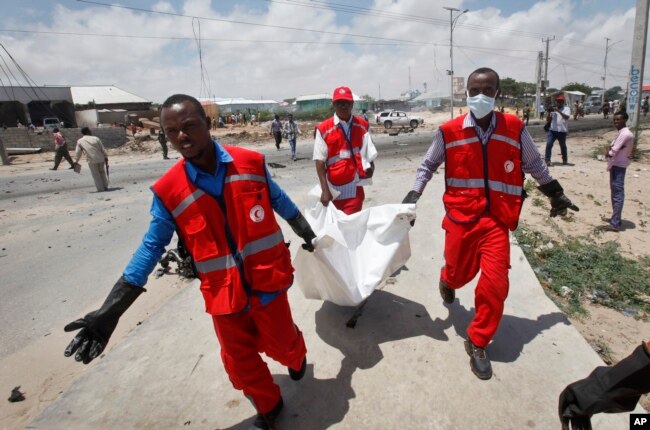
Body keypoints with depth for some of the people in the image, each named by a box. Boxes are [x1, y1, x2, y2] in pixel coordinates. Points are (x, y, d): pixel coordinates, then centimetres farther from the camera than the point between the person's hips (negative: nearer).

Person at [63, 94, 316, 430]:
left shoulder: (251, 162, -10)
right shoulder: (168, 191, -10)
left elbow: (280, 201, 5)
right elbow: (153, 246, -4)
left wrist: (307, 234, 18)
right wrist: (110, 311, -8)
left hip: (266, 279, 0)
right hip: (223, 292, 1)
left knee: (281, 343, 18)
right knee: (240, 361, 16)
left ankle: (296, 354, 57)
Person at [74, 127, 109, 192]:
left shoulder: (80, 141, 1)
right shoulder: (95, 138, 0)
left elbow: (77, 152, 5)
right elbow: (103, 149, 1)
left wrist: (76, 161, 14)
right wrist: (106, 157, 8)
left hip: (91, 160, -1)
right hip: (101, 159, 1)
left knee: (96, 175, 9)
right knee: (102, 172, 18)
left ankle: (100, 188, 10)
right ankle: (105, 186, 20)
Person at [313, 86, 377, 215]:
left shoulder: (362, 126, 2)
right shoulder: (323, 129, -6)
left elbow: (369, 154, 6)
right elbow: (320, 161, -8)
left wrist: (370, 166, -15)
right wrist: (325, 190, -14)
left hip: (354, 188, 1)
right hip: (333, 189, 0)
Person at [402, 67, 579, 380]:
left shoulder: (515, 129, -1)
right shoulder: (449, 132, -5)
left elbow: (535, 165, 15)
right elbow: (428, 164, 9)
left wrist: (555, 194, 23)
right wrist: (414, 193, -2)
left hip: (497, 219, 1)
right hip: (460, 217, 0)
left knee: (495, 283, -8)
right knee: (460, 273, 14)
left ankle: (477, 343, 15)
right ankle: (447, 281, 55)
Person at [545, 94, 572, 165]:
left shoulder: (566, 108, 2)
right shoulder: (552, 109, 12)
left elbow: (567, 117, -17)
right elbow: (548, 120, 9)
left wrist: (558, 111, -26)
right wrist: (549, 112, -6)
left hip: (562, 131, -2)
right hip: (552, 130, 2)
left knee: (563, 146, 12)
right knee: (549, 144, -13)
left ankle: (565, 159, 27)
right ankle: (547, 160, -14)